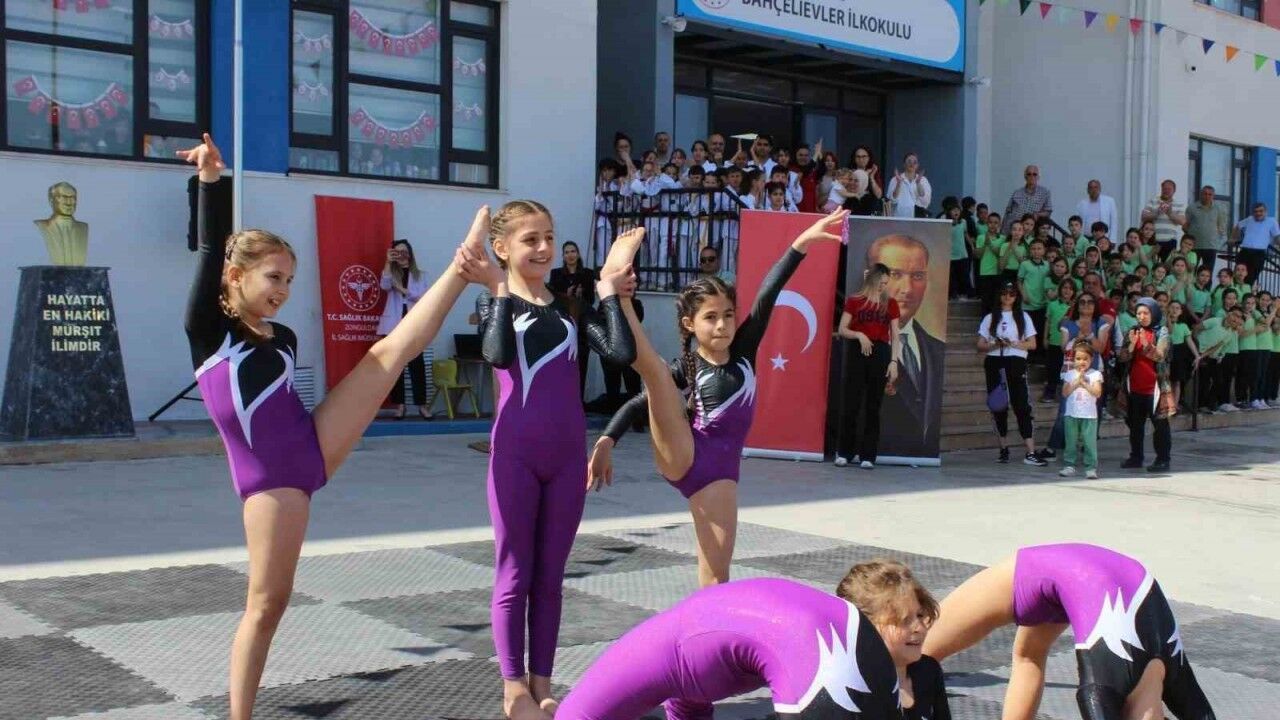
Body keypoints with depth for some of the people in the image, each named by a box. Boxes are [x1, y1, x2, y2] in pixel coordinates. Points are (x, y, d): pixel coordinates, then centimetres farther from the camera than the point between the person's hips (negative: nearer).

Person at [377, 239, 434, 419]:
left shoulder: (420, 276, 11)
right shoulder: (391, 274, 11)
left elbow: (425, 296, -3)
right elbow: (384, 286, -12)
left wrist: (404, 290, -10)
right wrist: (388, 262, -20)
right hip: (393, 325, 1)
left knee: (417, 364, -5)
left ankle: (422, 405, -3)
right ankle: (399, 405, 3)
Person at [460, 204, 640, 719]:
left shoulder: (571, 304, 8)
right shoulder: (495, 305, -1)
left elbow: (622, 353, -6)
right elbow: (499, 355, -24)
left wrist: (610, 290, -6)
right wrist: (500, 290, -19)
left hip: (568, 455, 4)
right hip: (516, 454, -3)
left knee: (550, 577, 11)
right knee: (513, 575, 4)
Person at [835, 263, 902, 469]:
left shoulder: (891, 304, 10)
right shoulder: (854, 301, 5)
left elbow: (895, 336, 9)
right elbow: (842, 330, 3)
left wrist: (894, 361, -1)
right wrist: (859, 335, -15)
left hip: (881, 354, 2)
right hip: (857, 352, -1)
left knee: (873, 406, 2)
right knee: (851, 404, -1)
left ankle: (868, 455, 5)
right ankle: (844, 452, 8)